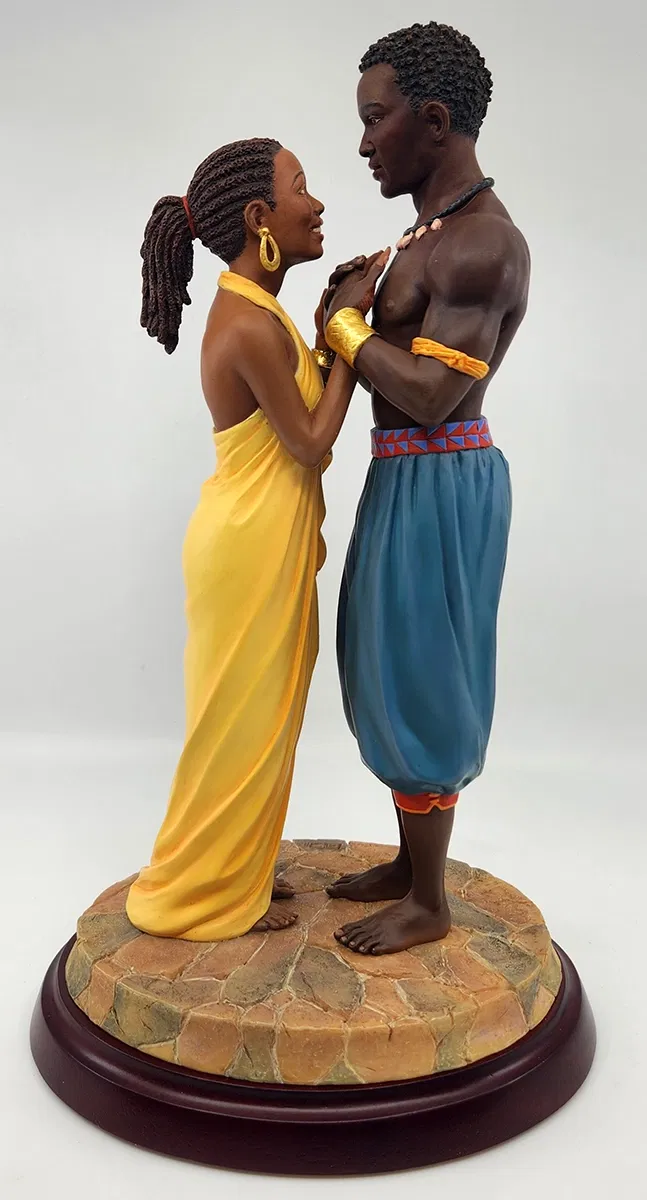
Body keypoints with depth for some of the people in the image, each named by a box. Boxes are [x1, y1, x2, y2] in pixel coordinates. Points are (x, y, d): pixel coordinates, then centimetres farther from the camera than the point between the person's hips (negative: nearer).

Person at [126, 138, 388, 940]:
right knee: (241, 721, 5)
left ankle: (233, 870, 37)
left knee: (259, 715, 19)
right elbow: (312, 443, -16)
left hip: (266, 541, 10)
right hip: (251, 546, -10)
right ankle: (199, 896, 24)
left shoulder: (254, 311, 10)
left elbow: (302, 416, 13)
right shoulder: (250, 325, -21)